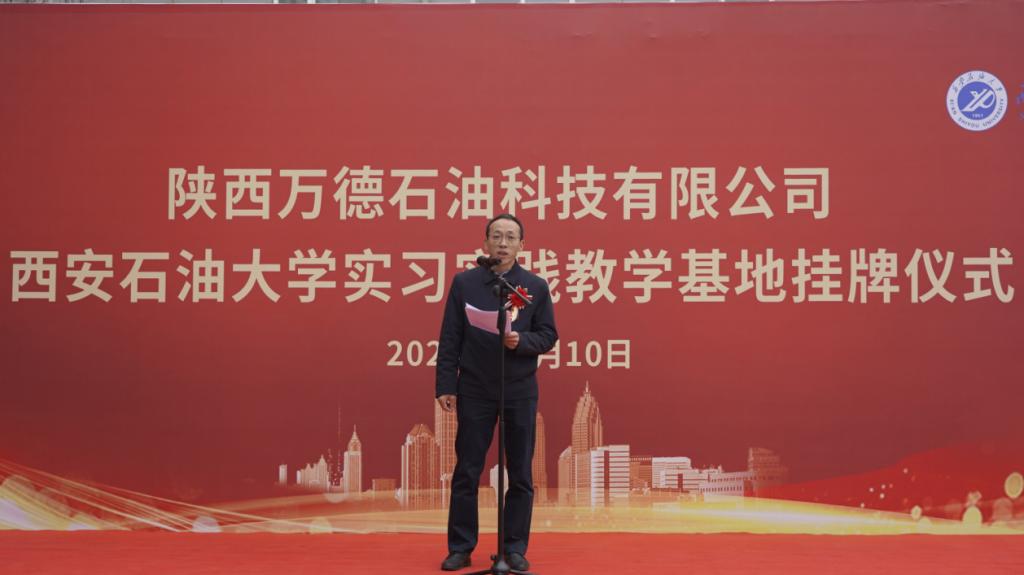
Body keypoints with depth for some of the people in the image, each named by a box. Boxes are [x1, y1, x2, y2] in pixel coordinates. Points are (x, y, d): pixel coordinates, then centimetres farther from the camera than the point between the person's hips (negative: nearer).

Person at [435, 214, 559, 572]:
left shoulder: (536, 286, 2)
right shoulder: (464, 282, 2)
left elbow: (548, 335, 3)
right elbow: (449, 339, 1)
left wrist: (522, 340, -18)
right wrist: (445, 386, -5)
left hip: (520, 392, 1)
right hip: (474, 391, 0)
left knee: (520, 475, 6)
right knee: (466, 472, 5)